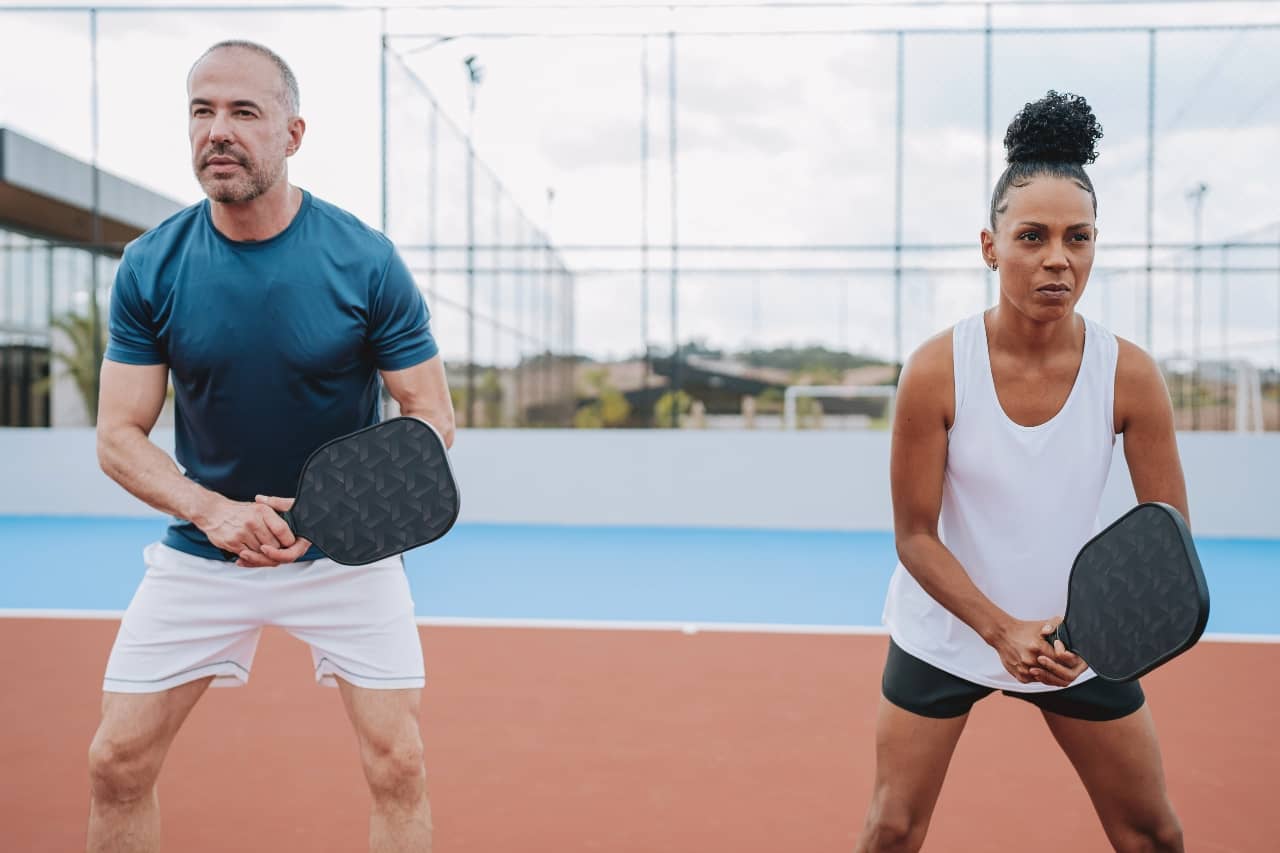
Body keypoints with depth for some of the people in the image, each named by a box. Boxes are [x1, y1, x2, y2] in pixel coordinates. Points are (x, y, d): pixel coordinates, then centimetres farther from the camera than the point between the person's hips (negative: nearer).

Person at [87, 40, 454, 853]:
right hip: (201, 552, 2)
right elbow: (119, 436, -5)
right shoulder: (150, 267, -8)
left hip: (347, 553, -1)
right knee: (117, 764, 4)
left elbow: (432, 417, -9)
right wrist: (211, 511, -23)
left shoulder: (367, 261, -14)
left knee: (398, 766, -3)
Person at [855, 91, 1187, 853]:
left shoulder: (1130, 375, -15)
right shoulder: (937, 371, -19)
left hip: (1081, 641, 2)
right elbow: (916, 535, -14)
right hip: (944, 633, -2)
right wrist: (1001, 629, -26)